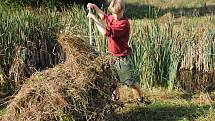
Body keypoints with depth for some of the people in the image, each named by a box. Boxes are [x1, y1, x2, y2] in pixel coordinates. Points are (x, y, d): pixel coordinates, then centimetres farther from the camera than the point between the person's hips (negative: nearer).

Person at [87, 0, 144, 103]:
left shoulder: (124, 23, -25)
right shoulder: (112, 18, 1)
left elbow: (105, 32, -32)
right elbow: (104, 16, 27)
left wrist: (94, 18, -24)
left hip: (122, 58, -8)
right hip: (112, 56, 8)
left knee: (131, 82, -1)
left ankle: (141, 101, 14)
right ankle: (116, 98, 42)